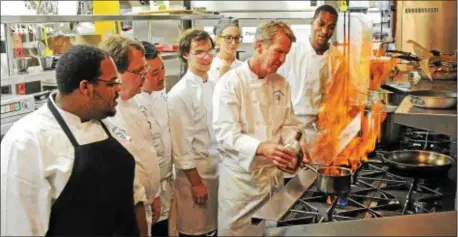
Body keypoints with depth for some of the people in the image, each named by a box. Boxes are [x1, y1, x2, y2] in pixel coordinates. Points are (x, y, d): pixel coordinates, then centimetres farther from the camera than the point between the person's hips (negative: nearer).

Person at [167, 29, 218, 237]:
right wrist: (196, 182, -15)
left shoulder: (214, 86, 6)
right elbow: (181, 145, -17)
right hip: (195, 173, -7)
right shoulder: (179, 94, -17)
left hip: (218, 170, 7)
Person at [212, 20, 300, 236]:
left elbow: (288, 125, 11)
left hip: (273, 175, 6)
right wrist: (261, 148, -36)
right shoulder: (230, 82, -13)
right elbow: (226, 134, -21)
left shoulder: (281, 84, 6)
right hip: (241, 176, -5)